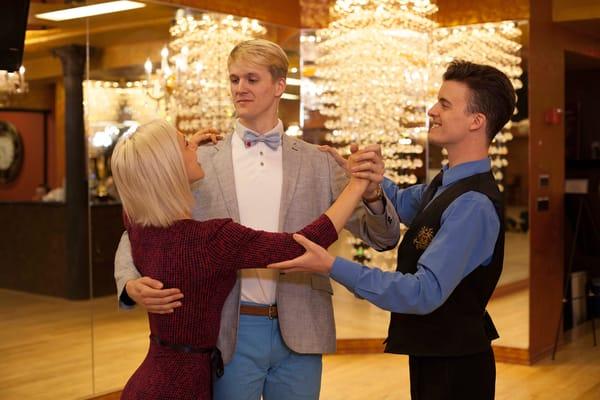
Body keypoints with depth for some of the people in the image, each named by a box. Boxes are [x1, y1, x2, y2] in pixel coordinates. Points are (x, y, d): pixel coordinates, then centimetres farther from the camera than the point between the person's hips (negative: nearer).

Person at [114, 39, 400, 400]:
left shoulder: (318, 163, 3)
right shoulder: (200, 162, 1)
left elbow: (384, 238, 2)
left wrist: (372, 193, -21)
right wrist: (131, 284, -18)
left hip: (298, 334, 1)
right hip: (228, 333, -1)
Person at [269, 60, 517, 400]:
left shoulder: (473, 205, -25)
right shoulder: (447, 184, 4)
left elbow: (425, 292, -30)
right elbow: (400, 203, 19)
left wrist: (332, 266, -31)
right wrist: (370, 177, -4)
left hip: (454, 369, -9)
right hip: (431, 355, 9)